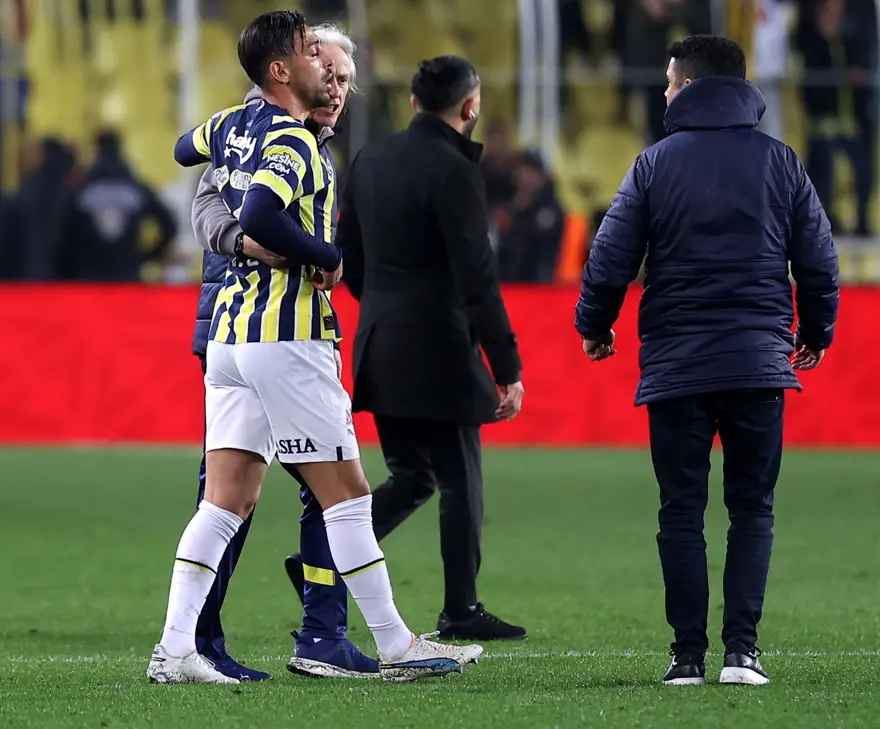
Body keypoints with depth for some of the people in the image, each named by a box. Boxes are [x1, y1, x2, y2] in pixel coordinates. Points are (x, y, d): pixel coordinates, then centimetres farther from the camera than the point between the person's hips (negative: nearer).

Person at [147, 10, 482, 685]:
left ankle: (174, 650, -2)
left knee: (226, 503, 6)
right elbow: (259, 217, -30)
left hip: (229, 333, 8)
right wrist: (328, 257, -16)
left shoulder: (233, 125, 11)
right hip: (287, 335, -8)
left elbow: (185, 149, 34)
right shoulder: (292, 142, -14)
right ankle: (397, 647, 5)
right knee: (347, 495, 0)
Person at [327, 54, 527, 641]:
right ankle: (462, 611, 11)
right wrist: (508, 369, -16)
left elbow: (347, 258, 15)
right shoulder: (453, 171, -16)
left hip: (380, 349, 7)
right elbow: (478, 278, -18)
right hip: (437, 351, -7)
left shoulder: (372, 159, 8)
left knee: (412, 478, 16)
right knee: (461, 483, 5)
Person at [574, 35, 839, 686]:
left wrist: (594, 326, 17)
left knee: (682, 512, 5)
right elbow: (820, 261, 6)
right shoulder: (782, 162, 4)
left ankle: (689, 654, 2)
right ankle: (742, 650, -4)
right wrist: (817, 333, 22)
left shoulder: (656, 164, -1)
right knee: (752, 510, 7)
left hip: (676, 365, -1)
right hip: (760, 362, 1)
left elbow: (610, 260, -1)